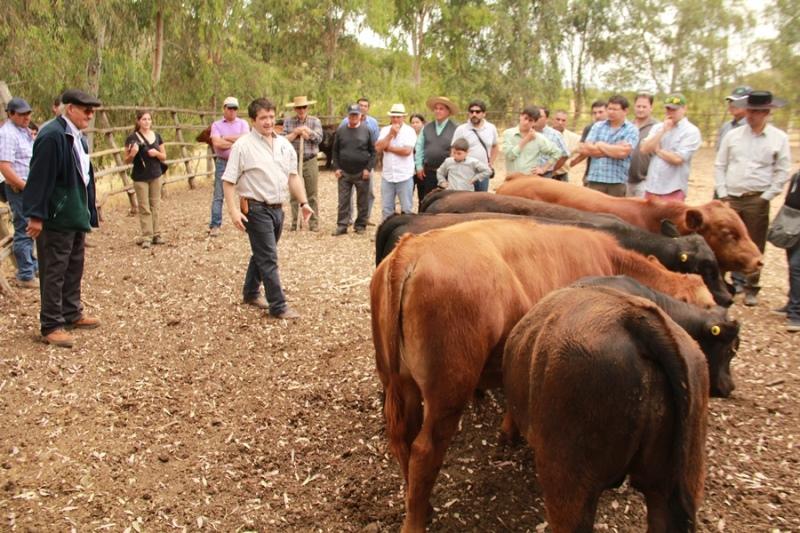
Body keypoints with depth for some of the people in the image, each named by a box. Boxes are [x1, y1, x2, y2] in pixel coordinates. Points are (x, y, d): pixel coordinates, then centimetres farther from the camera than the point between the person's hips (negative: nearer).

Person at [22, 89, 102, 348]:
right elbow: (40, 178, -21)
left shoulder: (78, 137, 11)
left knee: (74, 268, 18)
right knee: (54, 272, -1)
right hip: (56, 218, -9)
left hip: (76, 216, 9)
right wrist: (36, 215, -21)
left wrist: (87, 212, 19)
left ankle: (72, 314, 30)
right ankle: (51, 325, 7)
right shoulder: (52, 135, -18)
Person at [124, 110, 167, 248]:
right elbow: (127, 160, -2)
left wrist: (156, 153, -11)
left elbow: (164, 157, 10)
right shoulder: (132, 138, -6)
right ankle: (146, 237, 1)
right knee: (144, 208, -1)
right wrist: (133, 153, -22)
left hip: (156, 176, 3)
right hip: (140, 177, -3)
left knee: (155, 206, 7)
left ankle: (156, 234, 12)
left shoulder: (157, 136, 6)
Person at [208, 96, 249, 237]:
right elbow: (216, 143, -11)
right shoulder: (216, 125, 5)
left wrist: (226, 138, -9)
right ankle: (215, 225, 1)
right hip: (222, 163, -1)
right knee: (218, 196, -2)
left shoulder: (243, 123, 8)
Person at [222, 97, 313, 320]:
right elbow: (228, 181, -10)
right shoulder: (243, 146, -9)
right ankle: (278, 306, 1)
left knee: (261, 253, 20)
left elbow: (293, 176, 15)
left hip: (277, 208, 7)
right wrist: (233, 211, -19)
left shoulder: (284, 145, 10)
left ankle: (250, 293, 37)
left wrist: (303, 202, 8)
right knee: (268, 259, -5)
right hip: (256, 209, -7)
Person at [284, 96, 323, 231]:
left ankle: (314, 223, 5)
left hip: (310, 161, -1)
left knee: (312, 194, 0)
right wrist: (296, 133, -10)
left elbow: (319, 138, -4)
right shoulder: (288, 121, 9)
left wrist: (307, 131, -11)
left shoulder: (315, 121, 8)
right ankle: (295, 223, 11)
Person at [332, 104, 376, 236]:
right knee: (343, 200, 2)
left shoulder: (366, 130, 0)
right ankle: (342, 225, 7)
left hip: (362, 173, -1)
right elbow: (335, 150, 9)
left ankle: (360, 225, 16)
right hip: (344, 173, 1)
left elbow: (373, 151, 0)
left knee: (362, 201, 6)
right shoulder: (341, 130, 6)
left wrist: (368, 168, -7)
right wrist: (336, 168, 0)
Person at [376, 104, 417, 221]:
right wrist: (391, 134, -11)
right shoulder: (385, 130, 8)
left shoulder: (409, 131, -4)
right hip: (387, 175, 4)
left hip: (405, 176, -4)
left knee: (406, 209, 4)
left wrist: (389, 148, -7)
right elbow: (378, 148, -5)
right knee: (386, 209, 9)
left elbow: (407, 151, -17)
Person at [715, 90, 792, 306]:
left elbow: (782, 173, 1)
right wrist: (722, 195, 0)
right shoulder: (732, 135, 4)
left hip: (757, 200, -2)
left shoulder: (779, 138, -1)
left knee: (754, 248, 5)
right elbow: (719, 166, 7)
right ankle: (735, 282, 18)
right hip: (730, 199, 2)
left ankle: (751, 289, 17)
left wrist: (766, 197, -5)